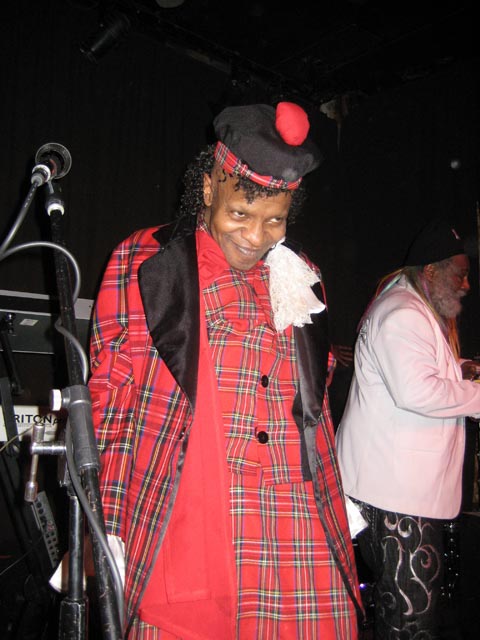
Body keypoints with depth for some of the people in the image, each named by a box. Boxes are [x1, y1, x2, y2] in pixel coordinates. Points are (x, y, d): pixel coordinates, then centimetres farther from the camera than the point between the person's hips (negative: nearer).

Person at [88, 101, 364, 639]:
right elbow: (109, 399, 1)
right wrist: (109, 533, -1)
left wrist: (337, 513, 16)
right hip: (179, 539, -3)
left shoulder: (300, 278, 12)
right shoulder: (144, 265, 0)